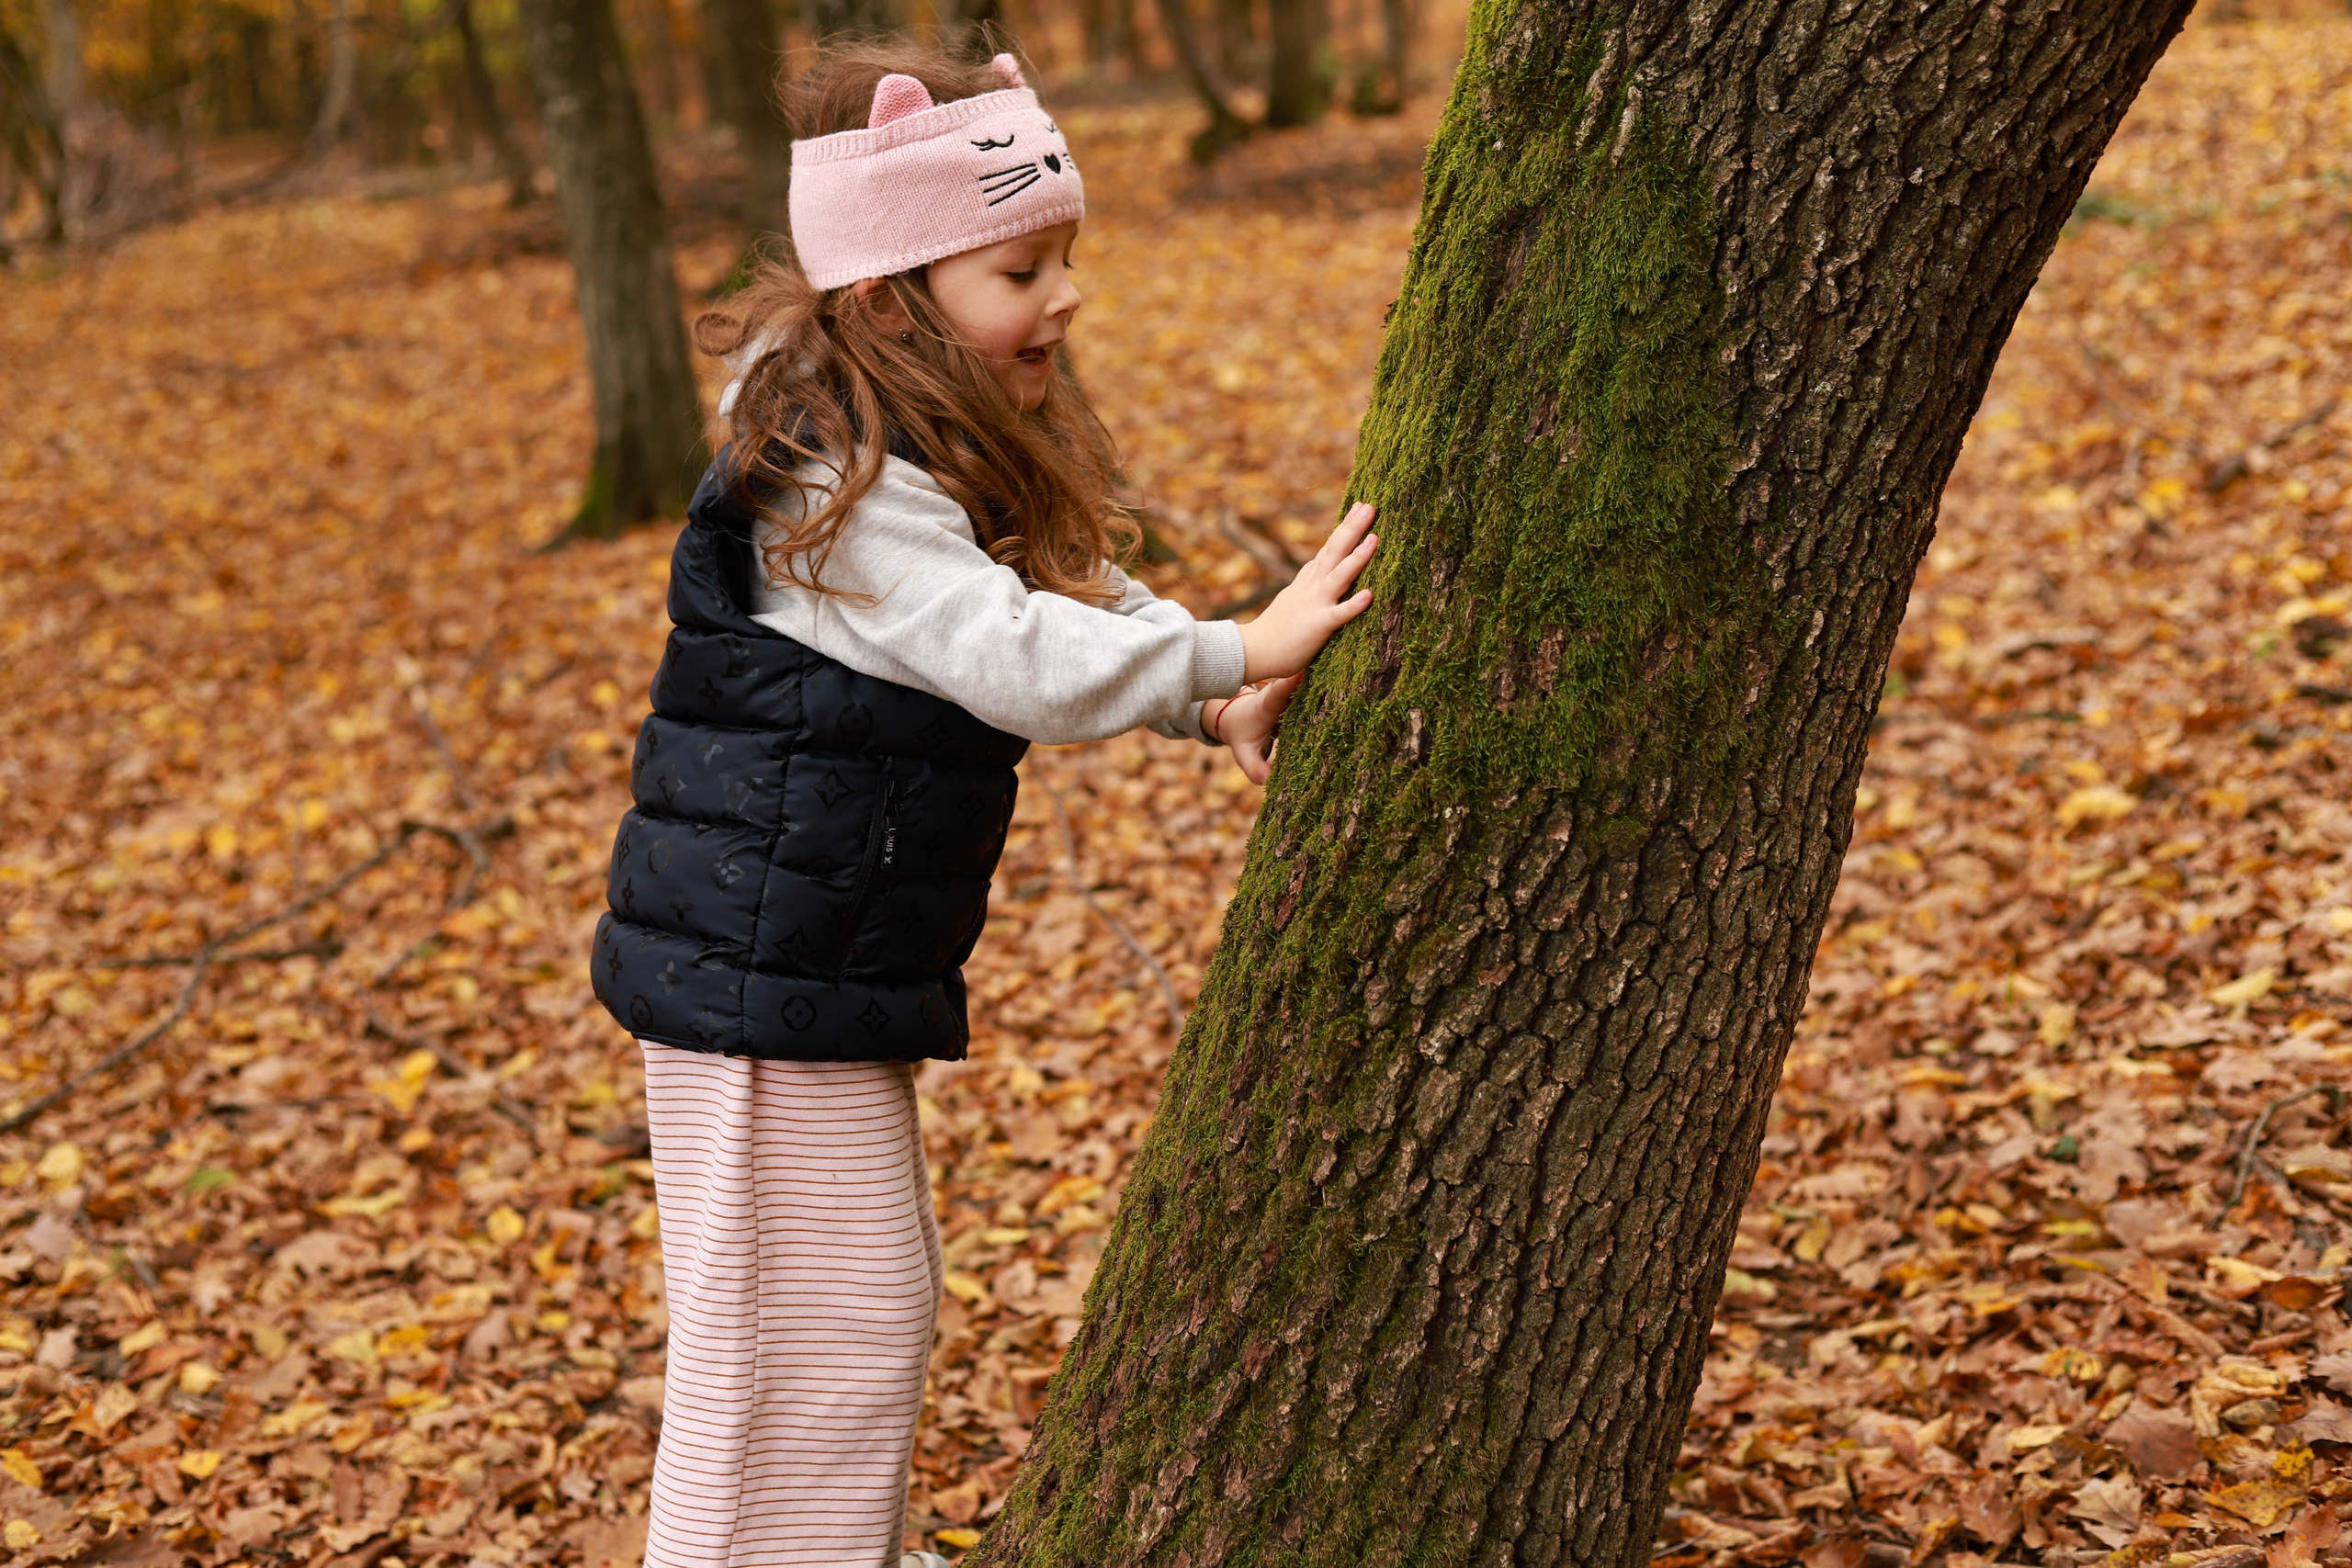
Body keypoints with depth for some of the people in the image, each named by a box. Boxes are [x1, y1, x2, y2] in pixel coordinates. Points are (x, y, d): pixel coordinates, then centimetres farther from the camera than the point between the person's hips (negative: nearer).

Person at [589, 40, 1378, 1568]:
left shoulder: (948, 467, 9)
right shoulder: (841, 491, -24)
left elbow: (1081, 603, 10)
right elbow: (1020, 660, -32)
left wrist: (1219, 696, -6)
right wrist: (1240, 651, -28)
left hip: (838, 968, 11)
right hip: (761, 976, -11)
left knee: (878, 1300, 23)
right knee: (815, 1322, -1)